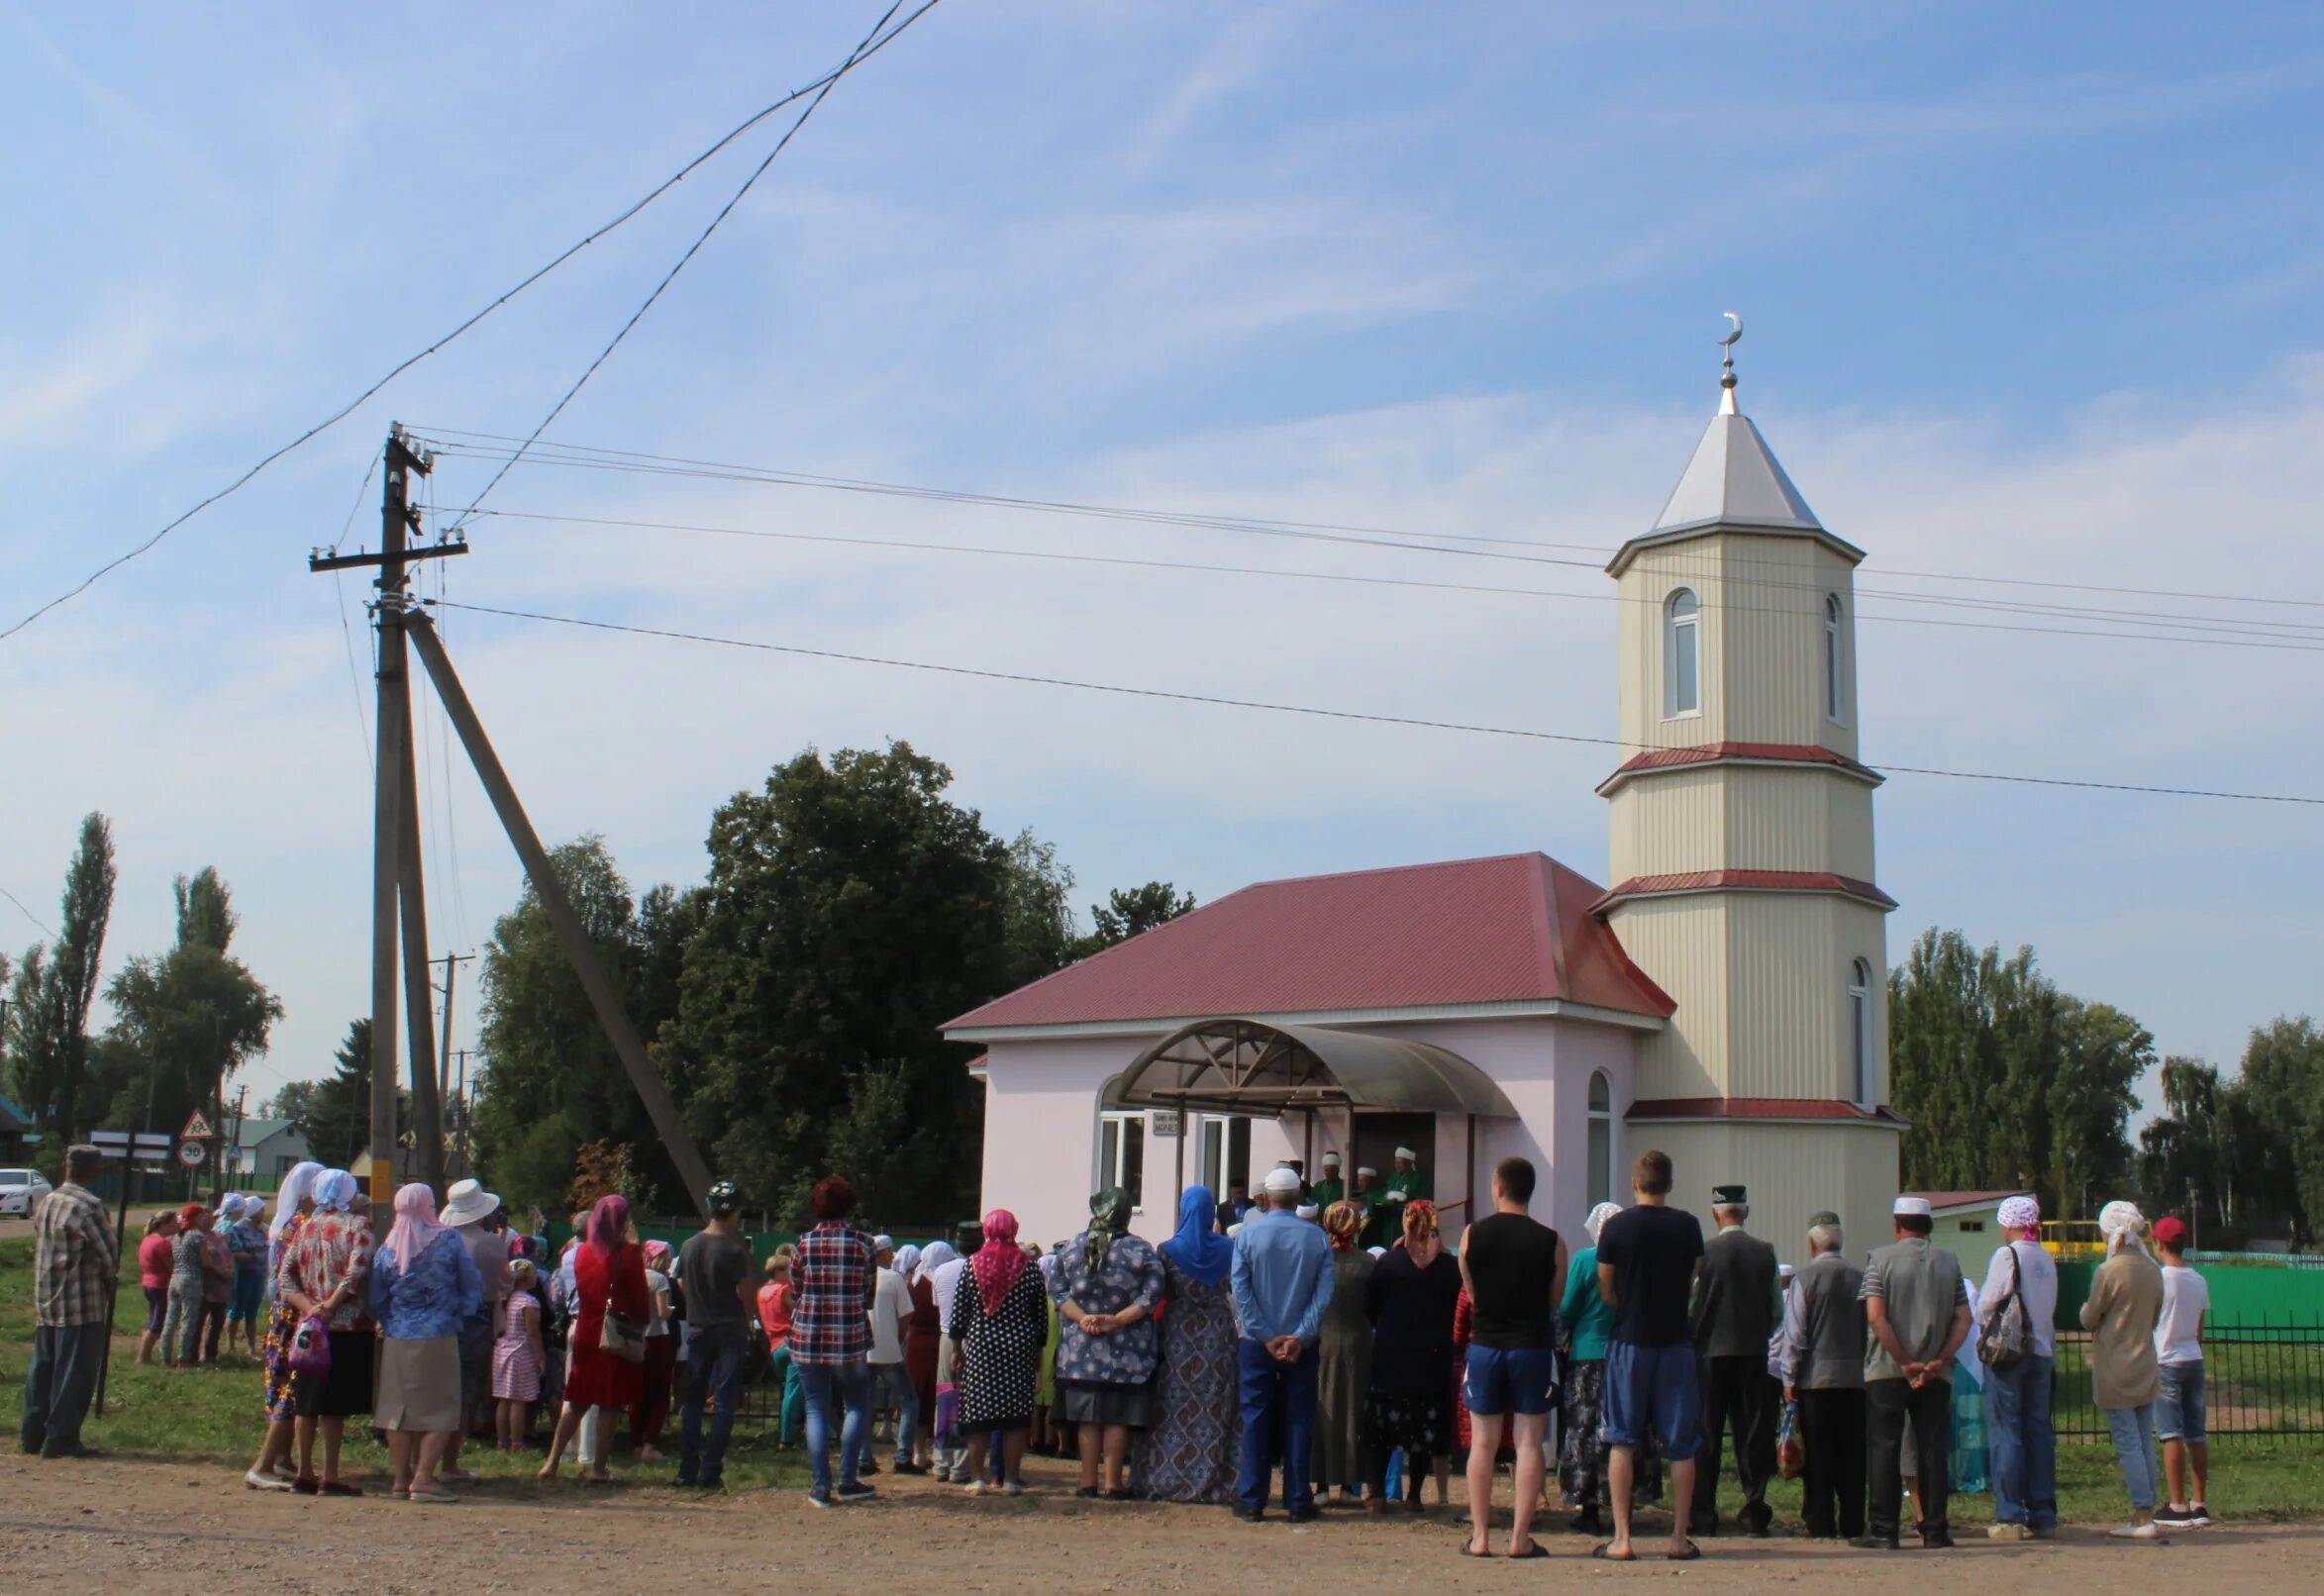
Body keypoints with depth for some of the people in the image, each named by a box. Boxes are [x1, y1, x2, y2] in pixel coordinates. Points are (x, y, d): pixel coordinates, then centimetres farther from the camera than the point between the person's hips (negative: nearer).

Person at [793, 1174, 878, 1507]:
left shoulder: (805, 1243, -3)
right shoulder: (862, 1243, -3)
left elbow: (793, 1290, 4)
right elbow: (870, 1295, 2)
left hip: (808, 1337, 1)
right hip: (850, 1338, -1)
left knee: (816, 1410, 5)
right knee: (856, 1406, 13)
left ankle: (821, 1487, 3)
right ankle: (848, 1481, 8)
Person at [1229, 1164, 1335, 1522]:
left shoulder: (1248, 1234, -4)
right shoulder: (1317, 1238, -1)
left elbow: (1240, 1291, -8)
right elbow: (1324, 1294, -7)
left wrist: (1267, 1337, -8)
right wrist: (1300, 1337, -9)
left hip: (1256, 1343, 0)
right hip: (1301, 1345, 1)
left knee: (1256, 1419, 4)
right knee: (1299, 1420, 6)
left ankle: (1251, 1502, 5)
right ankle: (1298, 1502, 7)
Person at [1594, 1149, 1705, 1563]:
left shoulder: (1616, 1227, -6)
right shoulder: (1687, 1226, -1)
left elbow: (1606, 1293, 1)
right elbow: (1690, 1283, 10)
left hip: (1629, 1341, -1)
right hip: (1675, 1342, 1)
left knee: (1622, 1442, 4)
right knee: (1681, 1445, 8)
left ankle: (1621, 1539, 1)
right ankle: (1679, 1538, 9)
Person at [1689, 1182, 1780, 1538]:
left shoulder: (1703, 1252, -8)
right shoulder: (1766, 1253, 1)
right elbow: (1778, 1312, 6)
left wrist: (1690, 1339, 12)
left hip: (1710, 1352, -2)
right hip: (1754, 1353, 2)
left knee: (1706, 1437, 4)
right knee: (1753, 1434, 6)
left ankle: (1703, 1517, 5)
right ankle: (1754, 1514, 3)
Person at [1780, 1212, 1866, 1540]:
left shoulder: (1804, 1279, -7)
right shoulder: (1860, 1278, 4)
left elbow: (1794, 1333, -7)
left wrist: (1789, 1378, -1)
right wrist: (1867, 1366, 16)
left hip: (1816, 1378, -3)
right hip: (1855, 1376, 3)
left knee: (1818, 1455, 1)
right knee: (1852, 1454, 8)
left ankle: (1821, 1525, 0)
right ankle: (1852, 1525, 8)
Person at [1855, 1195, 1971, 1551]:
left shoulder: (1881, 1259, -3)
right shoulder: (1949, 1262, 7)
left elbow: (1876, 1316, -13)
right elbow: (1963, 1319, -1)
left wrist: (1905, 1362, -10)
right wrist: (1939, 1361, -6)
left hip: (1886, 1372, -3)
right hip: (1936, 1374, 3)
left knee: (1883, 1449, 2)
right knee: (1933, 1449, 8)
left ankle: (1882, 1531, 1)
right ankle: (1935, 1530, 8)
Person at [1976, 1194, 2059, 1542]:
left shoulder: (2006, 1255, -11)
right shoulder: (2047, 1259, 8)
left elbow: (1987, 1303, -9)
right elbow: (2051, 1307, 12)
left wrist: (1983, 1323, 11)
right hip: (2042, 1351, 6)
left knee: (2005, 1432, -3)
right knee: (2039, 1432, 9)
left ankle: (2010, 1517, -4)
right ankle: (2043, 1516, 10)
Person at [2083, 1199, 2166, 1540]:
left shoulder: (2108, 1271, -15)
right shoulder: (2153, 1270, 5)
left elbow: (2089, 1320, -8)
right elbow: (2155, 1318, 15)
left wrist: (2085, 1308, 12)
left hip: (2115, 1370, -7)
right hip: (2146, 1368, 7)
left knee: (2127, 1444, -4)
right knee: (2145, 1442, 10)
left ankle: (2143, 1518, -4)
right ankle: (2145, 1515, 13)